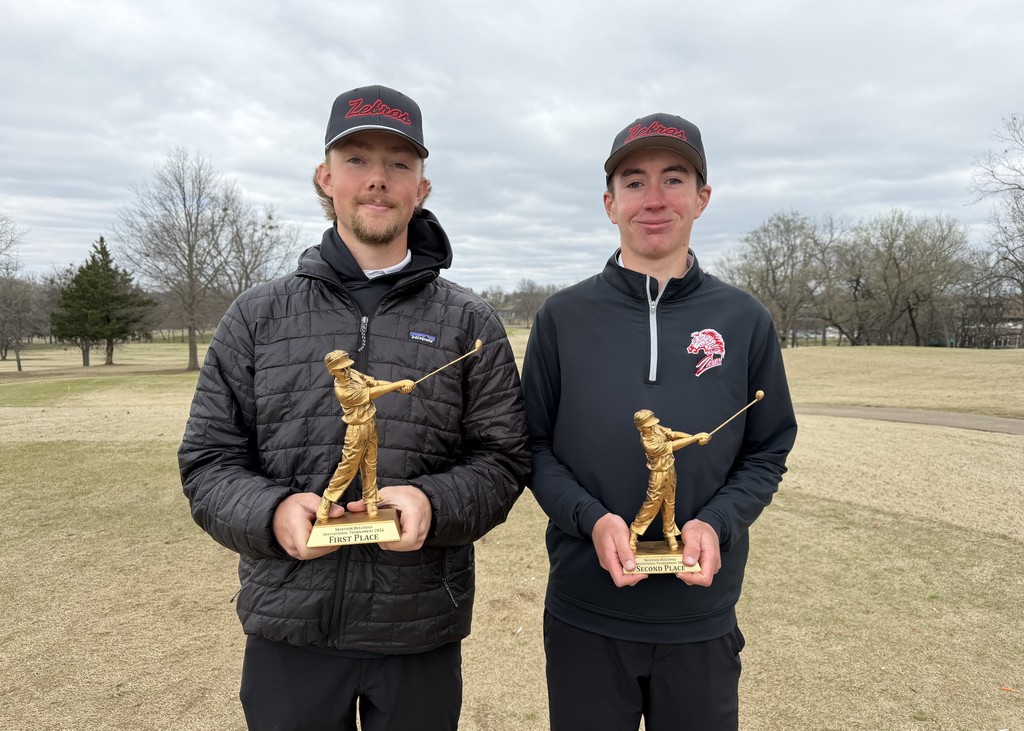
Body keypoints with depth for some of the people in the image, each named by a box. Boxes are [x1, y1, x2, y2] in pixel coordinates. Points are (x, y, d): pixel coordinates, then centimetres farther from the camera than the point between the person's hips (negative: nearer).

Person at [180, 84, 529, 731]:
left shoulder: (469, 324, 0)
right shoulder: (257, 316, 3)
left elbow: (503, 458, -1)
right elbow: (208, 460, 3)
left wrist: (432, 504, -20)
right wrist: (272, 512, -17)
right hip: (288, 630, 1)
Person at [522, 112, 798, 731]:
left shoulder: (744, 321, -1)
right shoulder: (564, 317, -3)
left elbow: (768, 453, 3)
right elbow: (534, 444, -1)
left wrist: (717, 524, -14)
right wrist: (591, 518, -17)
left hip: (703, 619, 1)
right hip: (584, 616, 0)